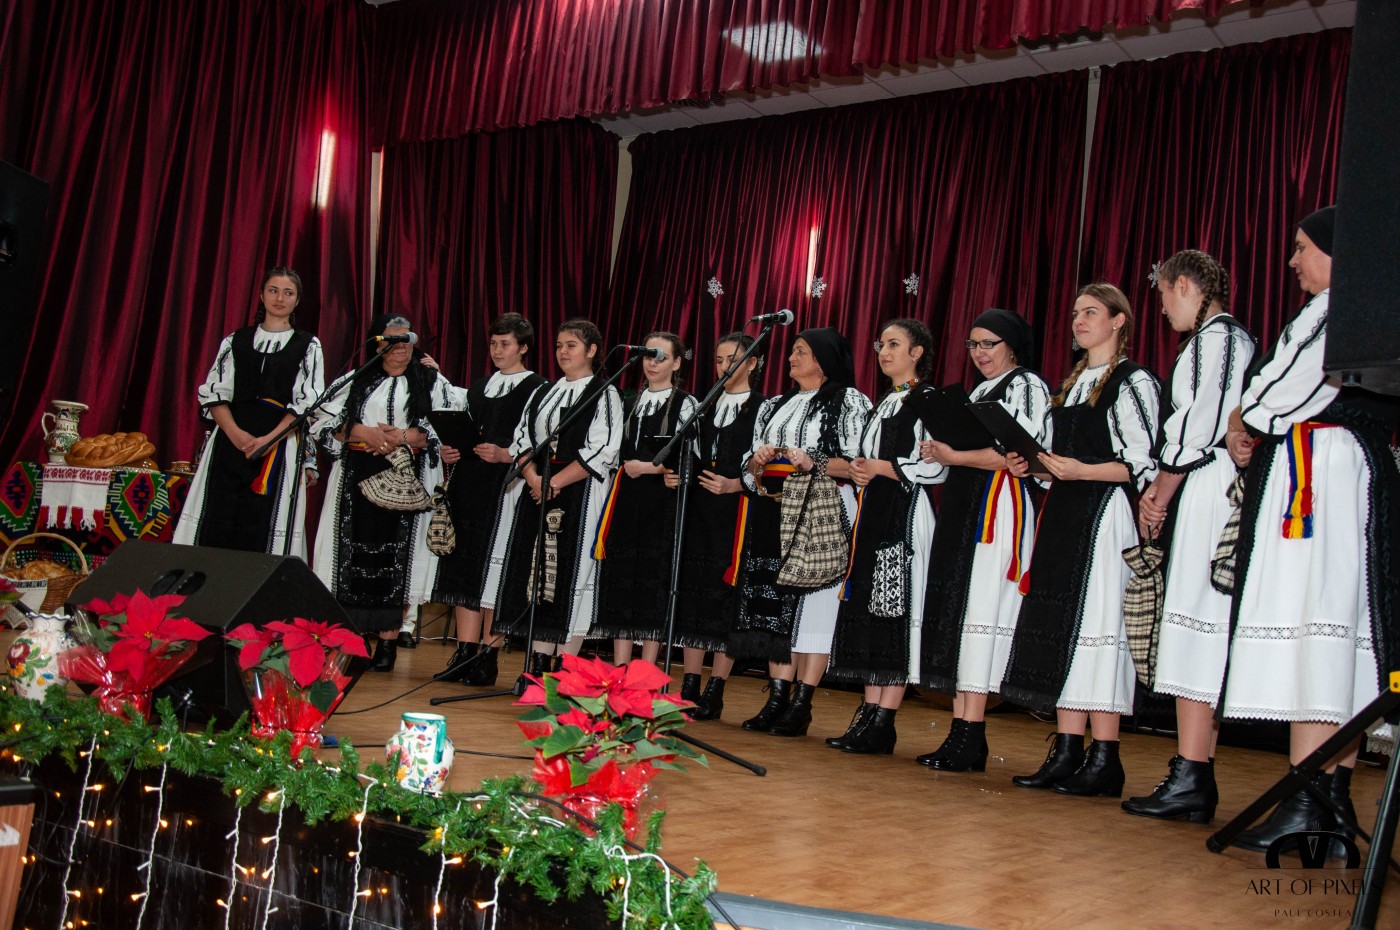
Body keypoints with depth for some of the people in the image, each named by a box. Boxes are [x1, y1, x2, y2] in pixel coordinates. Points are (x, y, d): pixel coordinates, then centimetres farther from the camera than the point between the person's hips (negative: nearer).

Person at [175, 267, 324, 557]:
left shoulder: (308, 346, 9)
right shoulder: (235, 341, 15)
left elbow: (306, 402, -1)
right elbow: (213, 393, 7)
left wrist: (267, 440, -14)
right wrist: (235, 433, -12)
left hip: (280, 444, -2)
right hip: (230, 442, 2)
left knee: (265, 528, -6)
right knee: (215, 525, -2)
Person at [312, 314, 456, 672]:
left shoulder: (432, 383, 10)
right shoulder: (356, 381, 14)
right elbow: (326, 422, 5)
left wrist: (404, 436, -14)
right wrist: (362, 432, -11)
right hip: (357, 478, 2)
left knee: (396, 559, -4)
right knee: (354, 552, -2)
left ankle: (388, 641, 0)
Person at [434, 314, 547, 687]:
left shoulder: (537, 389, 0)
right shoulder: (478, 387, 21)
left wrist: (504, 455, -20)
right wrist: (449, 452, 4)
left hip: (506, 485, -7)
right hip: (468, 483, 7)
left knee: (495, 563, -9)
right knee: (464, 562, 3)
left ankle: (487, 658, -4)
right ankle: (466, 653, 7)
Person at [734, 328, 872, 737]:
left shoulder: (849, 402, 4)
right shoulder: (775, 406, 23)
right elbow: (750, 467, 22)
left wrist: (814, 463, -17)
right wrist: (759, 458, 0)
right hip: (774, 514, 6)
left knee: (814, 599, -9)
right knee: (773, 601, 2)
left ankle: (801, 705, -7)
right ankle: (778, 698, 6)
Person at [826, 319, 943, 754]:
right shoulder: (884, 403, 21)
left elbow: (935, 467, -12)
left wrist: (881, 467, -15)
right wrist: (859, 470, 5)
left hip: (905, 514, -9)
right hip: (872, 513, 9)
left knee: (896, 610, -8)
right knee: (867, 610, 6)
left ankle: (884, 723, -6)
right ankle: (868, 713, 11)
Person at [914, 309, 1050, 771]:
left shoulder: (1026, 385, -2)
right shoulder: (978, 392, 24)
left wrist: (954, 456, -10)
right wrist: (943, 452, 8)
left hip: (998, 509, -9)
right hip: (962, 507, 9)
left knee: (979, 609, -12)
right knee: (954, 611, 3)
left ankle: (972, 738, -11)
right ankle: (960, 731, 5)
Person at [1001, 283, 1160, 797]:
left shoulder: (1134, 382, -3)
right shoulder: (1072, 384, 21)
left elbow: (1144, 464, -10)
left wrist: (1082, 470, -20)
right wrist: (1031, 466, 7)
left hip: (1104, 514, -8)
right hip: (1063, 514, 8)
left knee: (1097, 621, -10)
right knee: (1060, 624, 4)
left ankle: (1104, 758, -6)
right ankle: (1067, 751, 7)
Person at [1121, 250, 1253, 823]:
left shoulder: (1214, 337, -6)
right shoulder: (1234, 339, 23)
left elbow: (1200, 427, -16)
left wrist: (1160, 493, -6)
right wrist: (1161, 490, 11)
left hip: (1206, 489, -10)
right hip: (1206, 492, 10)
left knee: (1194, 623, -13)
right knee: (1201, 630, 7)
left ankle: (1190, 780, -14)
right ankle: (1195, 779, 8)